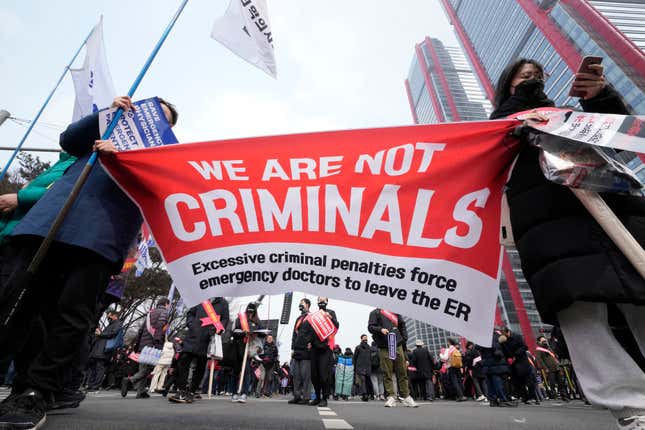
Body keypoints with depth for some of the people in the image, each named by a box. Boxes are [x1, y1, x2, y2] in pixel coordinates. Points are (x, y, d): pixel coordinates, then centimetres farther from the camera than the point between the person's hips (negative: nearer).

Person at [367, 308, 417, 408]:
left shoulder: (396, 313, 16)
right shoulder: (376, 312, 4)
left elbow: (402, 325, 20)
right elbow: (370, 327, -1)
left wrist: (404, 339, 7)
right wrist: (380, 329, -19)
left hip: (398, 345, 3)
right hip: (384, 347, -3)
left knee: (402, 372, 7)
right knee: (387, 373, -1)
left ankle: (406, 397, 16)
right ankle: (391, 397, 7)